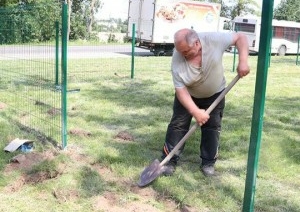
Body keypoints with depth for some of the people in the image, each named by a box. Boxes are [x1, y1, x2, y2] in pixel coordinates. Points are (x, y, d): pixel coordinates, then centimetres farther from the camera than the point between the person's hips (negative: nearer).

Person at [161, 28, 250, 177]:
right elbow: (180, 90, -28)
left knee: (212, 127, 2)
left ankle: (208, 162, 16)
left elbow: (240, 38, -20)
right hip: (188, 95, -1)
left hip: (214, 94, 1)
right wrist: (196, 111, -36)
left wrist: (243, 61, -35)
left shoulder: (213, 40, -30)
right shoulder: (177, 59, -30)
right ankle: (169, 161, 6)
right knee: (178, 124, -5)